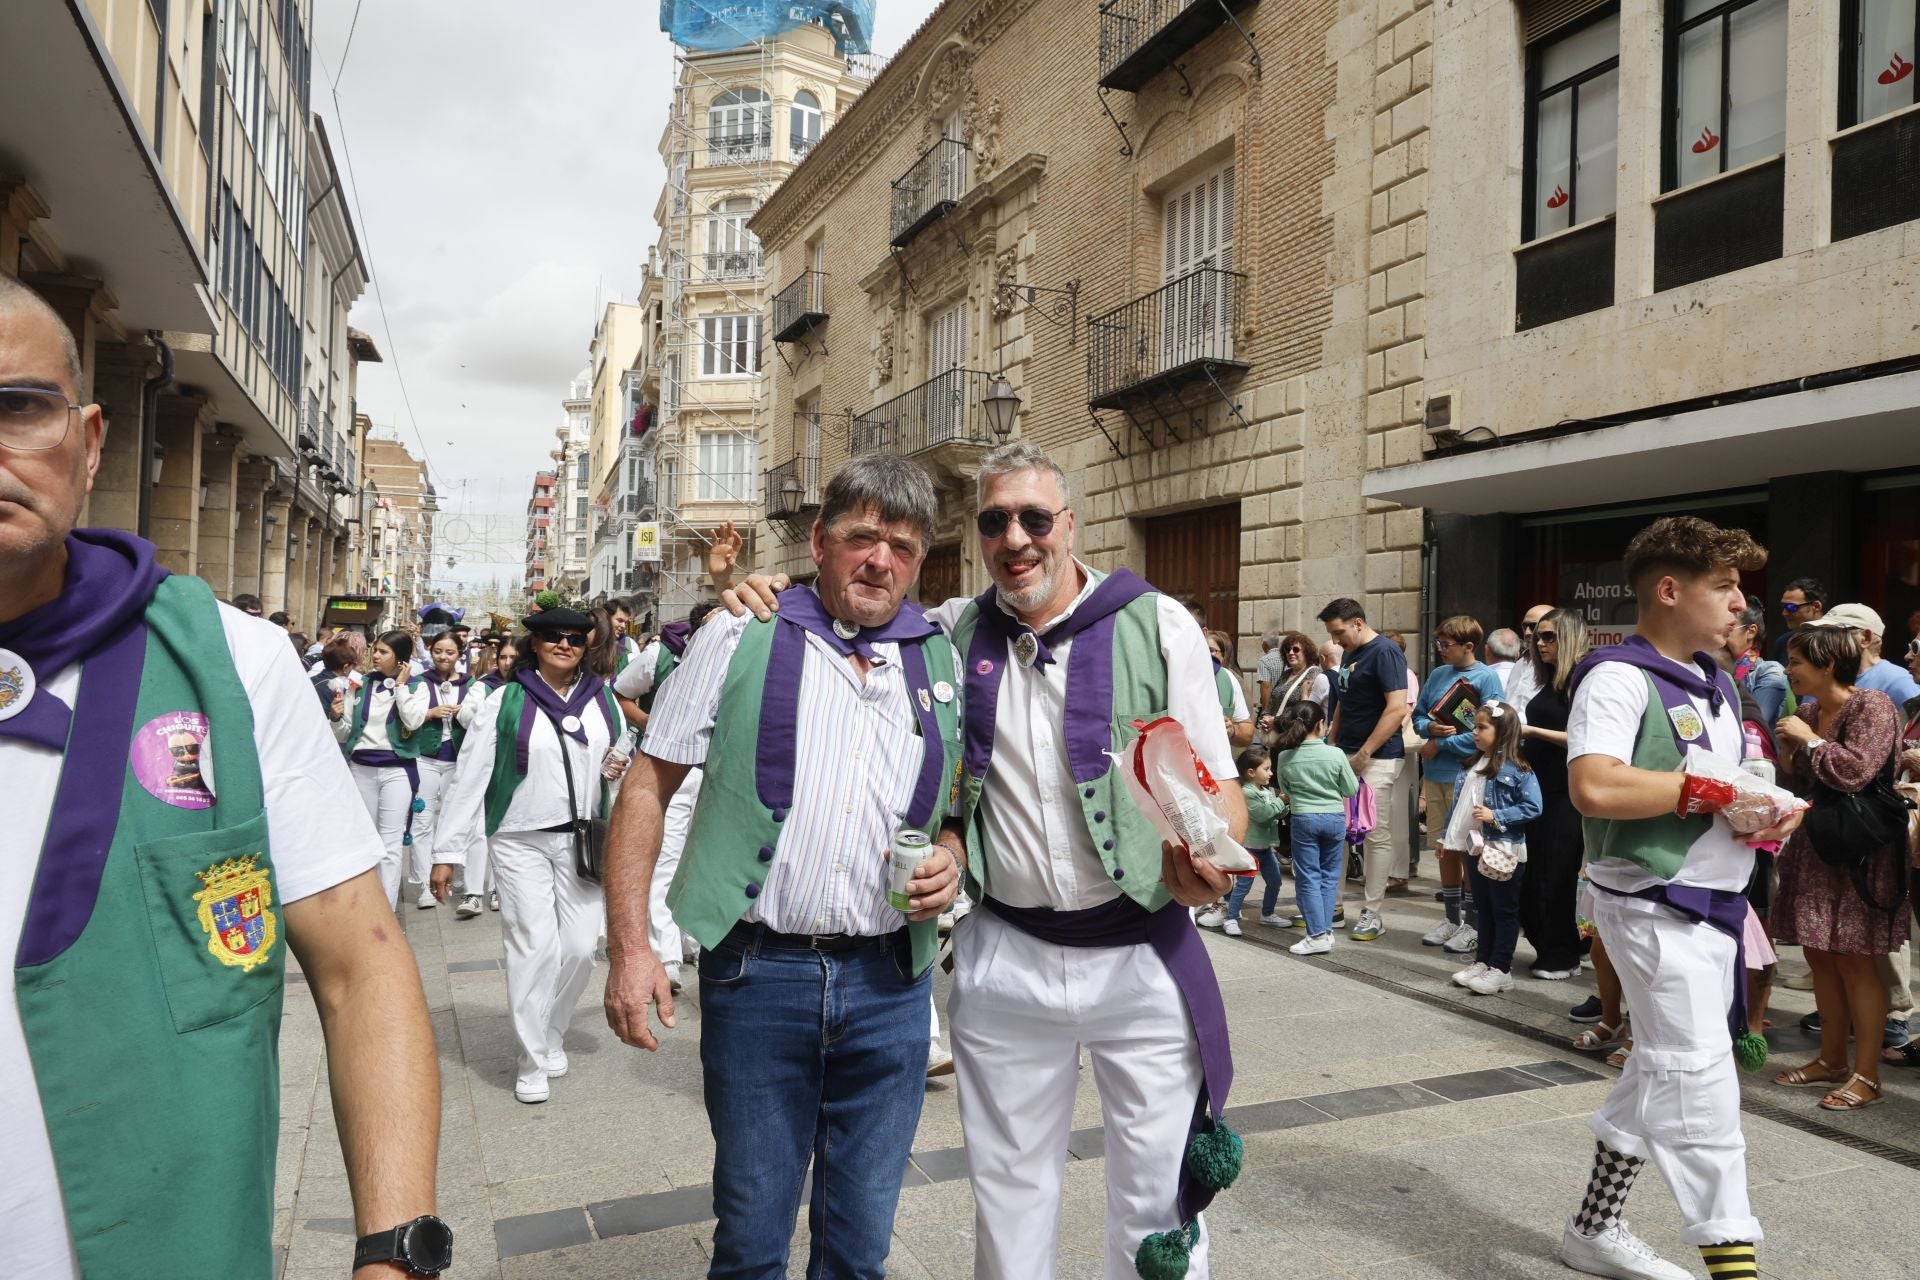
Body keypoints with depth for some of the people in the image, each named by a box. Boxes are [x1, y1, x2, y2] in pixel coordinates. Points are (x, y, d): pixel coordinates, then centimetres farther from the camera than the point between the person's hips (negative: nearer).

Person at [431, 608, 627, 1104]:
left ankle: (552, 1034, 29)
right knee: (535, 946, -4)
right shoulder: (507, 702, -4)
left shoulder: (603, 700, 6)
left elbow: (621, 759, 21)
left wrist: (618, 771, -4)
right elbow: (469, 779, -5)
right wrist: (447, 853, -7)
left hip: (584, 839, 3)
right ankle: (532, 1060, 11)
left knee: (580, 947, 4)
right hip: (521, 841, -3)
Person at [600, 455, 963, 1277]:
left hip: (891, 982, 3)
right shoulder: (740, 639, -1)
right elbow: (648, 786, -1)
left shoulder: (942, 663, 8)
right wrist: (629, 946, -7)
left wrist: (950, 858, -4)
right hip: (757, 972, -2)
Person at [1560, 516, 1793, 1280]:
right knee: (1699, 1077, -10)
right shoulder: (1619, 676, -16)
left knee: (1663, 1072, 17)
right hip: (1655, 906, -10)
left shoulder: (1716, 683, 14)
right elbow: (1594, 787, -31)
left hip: (1714, 903, 10)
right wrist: (1711, 790, -21)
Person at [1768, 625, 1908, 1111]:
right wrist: (1786, 748, 6)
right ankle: (1831, 1060, 22)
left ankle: (1866, 1075, 6)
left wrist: (1808, 740, -13)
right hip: (1812, 848, 8)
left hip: (1858, 852, -7)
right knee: (1819, 954, 11)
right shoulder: (1808, 710, 11)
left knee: (1852, 959, -4)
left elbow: (1855, 771, -23)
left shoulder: (1872, 706, -11)